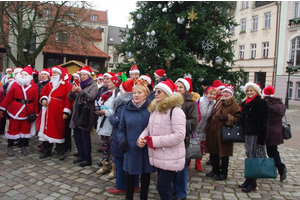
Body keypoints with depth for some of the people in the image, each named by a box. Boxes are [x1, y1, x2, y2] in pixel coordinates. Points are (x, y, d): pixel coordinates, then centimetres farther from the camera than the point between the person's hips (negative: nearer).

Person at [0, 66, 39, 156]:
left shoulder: (34, 86, -1)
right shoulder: (15, 84, 0)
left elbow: (36, 101, -2)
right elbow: (8, 97, -1)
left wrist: (36, 113, -3)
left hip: (27, 112, 0)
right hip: (15, 111, 0)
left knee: (25, 129, 10)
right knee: (13, 129, 8)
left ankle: (24, 147, 24)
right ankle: (10, 147, 22)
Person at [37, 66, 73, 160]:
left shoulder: (66, 85, -5)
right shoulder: (49, 84, 14)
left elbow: (68, 99, -10)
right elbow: (43, 92, 23)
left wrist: (66, 112, -15)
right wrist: (43, 99, 0)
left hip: (58, 113, -6)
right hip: (47, 112, 6)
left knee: (58, 131, 2)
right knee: (47, 130, 10)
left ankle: (60, 152, 16)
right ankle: (46, 151, 23)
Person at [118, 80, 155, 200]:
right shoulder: (127, 108, 0)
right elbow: (121, 128, 7)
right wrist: (122, 140, -8)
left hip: (147, 148, -1)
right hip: (131, 148, 2)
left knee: (145, 173, 14)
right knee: (130, 174, 13)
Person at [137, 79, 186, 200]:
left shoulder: (175, 110, -17)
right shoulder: (155, 109, 11)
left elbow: (179, 135, -25)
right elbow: (149, 128, 17)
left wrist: (154, 141, -22)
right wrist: (142, 137, -6)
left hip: (170, 158, -8)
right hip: (158, 157, 8)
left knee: (162, 186, -2)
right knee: (164, 185, 20)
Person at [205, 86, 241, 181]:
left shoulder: (234, 105, -6)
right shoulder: (218, 102, 14)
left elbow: (238, 119, -12)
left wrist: (227, 117, -24)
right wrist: (208, 126, 18)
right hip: (213, 131, 7)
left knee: (224, 153, 4)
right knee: (213, 152, 15)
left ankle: (223, 173, 20)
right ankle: (215, 170, 33)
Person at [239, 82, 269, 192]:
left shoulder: (262, 103, -9)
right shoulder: (245, 103, 15)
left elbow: (263, 122, -14)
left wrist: (261, 140, -17)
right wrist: (242, 132, 13)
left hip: (256, 134, -7)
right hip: (247, 133, 7)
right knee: (249, 157, 12)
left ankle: (252, 183, 7)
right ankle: (248, 180, 21)